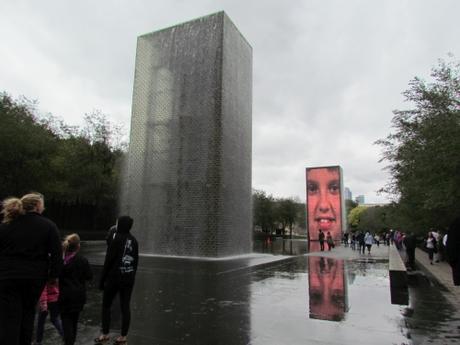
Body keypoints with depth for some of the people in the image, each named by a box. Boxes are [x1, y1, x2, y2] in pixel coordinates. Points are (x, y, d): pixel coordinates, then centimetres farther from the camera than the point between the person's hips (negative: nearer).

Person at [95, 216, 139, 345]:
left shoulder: (117, 240, -14)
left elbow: (108, 261, -12)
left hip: (114, 277, -5)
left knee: (106, 305, 12)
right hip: (129, 278, 5)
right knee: (125, 307, 9)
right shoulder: (134, 240, 3)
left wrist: (102, 280, -5)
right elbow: (136, 261, 8)